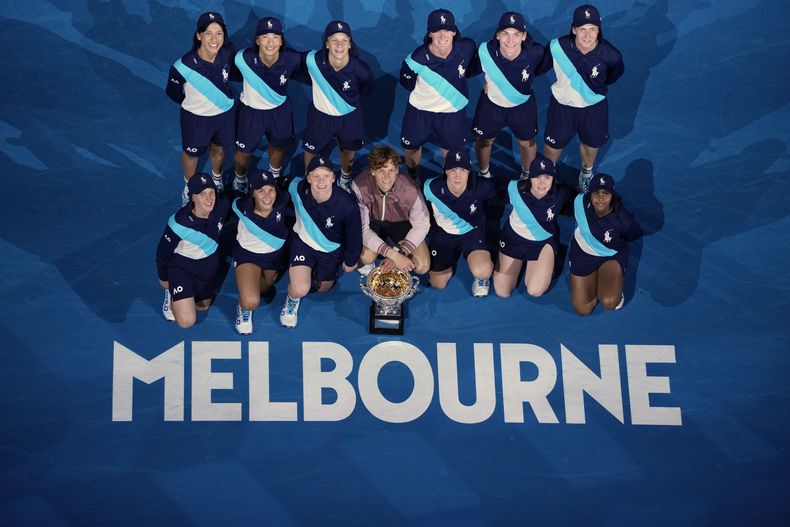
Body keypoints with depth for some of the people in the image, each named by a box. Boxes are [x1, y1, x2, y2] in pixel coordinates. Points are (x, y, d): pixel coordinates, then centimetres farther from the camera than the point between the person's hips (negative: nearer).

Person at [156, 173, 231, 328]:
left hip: (209, 267, 5)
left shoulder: (222, 208, -25)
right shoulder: (179, 222, -32)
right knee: (187, 321, -14)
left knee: (203, 307, 23)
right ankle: (172, 294, 15)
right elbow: (164, 251, -15)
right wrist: (163, 277, 0)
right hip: (182, 268, -5)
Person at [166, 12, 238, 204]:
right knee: (191, 153, 24)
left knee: (219, 148, 28)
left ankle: (217, 180, 58)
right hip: (196, 117, -3)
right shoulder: (184, 66, -34)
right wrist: (194, 102, 2)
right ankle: (189, 188, 51)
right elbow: (173, 92, -12)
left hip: (225, 113, 3)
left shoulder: (228, 54, -26)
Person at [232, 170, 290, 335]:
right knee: (251, 302, -20)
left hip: (275, 253, 3)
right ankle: (244, 307, 15)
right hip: (248, 254, -3)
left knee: (265, 288, 29)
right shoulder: (242, 207, -34)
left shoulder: (281, 201, -32)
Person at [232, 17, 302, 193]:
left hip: (280, 109, 2)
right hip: (251, 110, -2)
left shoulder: (292, 59, -29)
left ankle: (274, 176, 61)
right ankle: (240, 179, 51)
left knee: (279, 146, 28)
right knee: (244, 152, 16)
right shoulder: (243, 59, -35)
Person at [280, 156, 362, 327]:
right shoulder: (297, 188, -31)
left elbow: (354, 234, -14)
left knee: (323, 288, 23)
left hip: (331, 250, 1)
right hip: (303, 241, -1)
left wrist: (350, 261, 2)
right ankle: (292, 300, 19)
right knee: (300, 290, -19)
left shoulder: (347, 205, -34)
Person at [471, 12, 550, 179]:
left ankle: (527, 173, 55)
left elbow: (543, 66, -8)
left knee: (527, 142, 24)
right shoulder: (485, 51, -34)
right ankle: (484, 174, 53)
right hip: (492, 103, 0)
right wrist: (489, 81, -10)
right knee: (484, 140, 23)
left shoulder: (536, 52, -33)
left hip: (523, 105, 0)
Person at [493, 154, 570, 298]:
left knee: (535, 291, -19)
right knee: (502, 292, 5)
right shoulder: (515, 188, -27)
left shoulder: (560, 194, -27)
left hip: (544, 241, -1)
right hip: (514, 238, 1)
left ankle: (548, 266, 15)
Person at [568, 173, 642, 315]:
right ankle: (596, 281, 26)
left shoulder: (623, 219, -28)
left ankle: (615, 284, 9)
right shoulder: (580, 202, -24)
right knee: (583, 309, -1)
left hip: (612, 257, -2)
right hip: (583, 254, 2)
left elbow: (635, 235, -5)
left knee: (609, 302, -26)